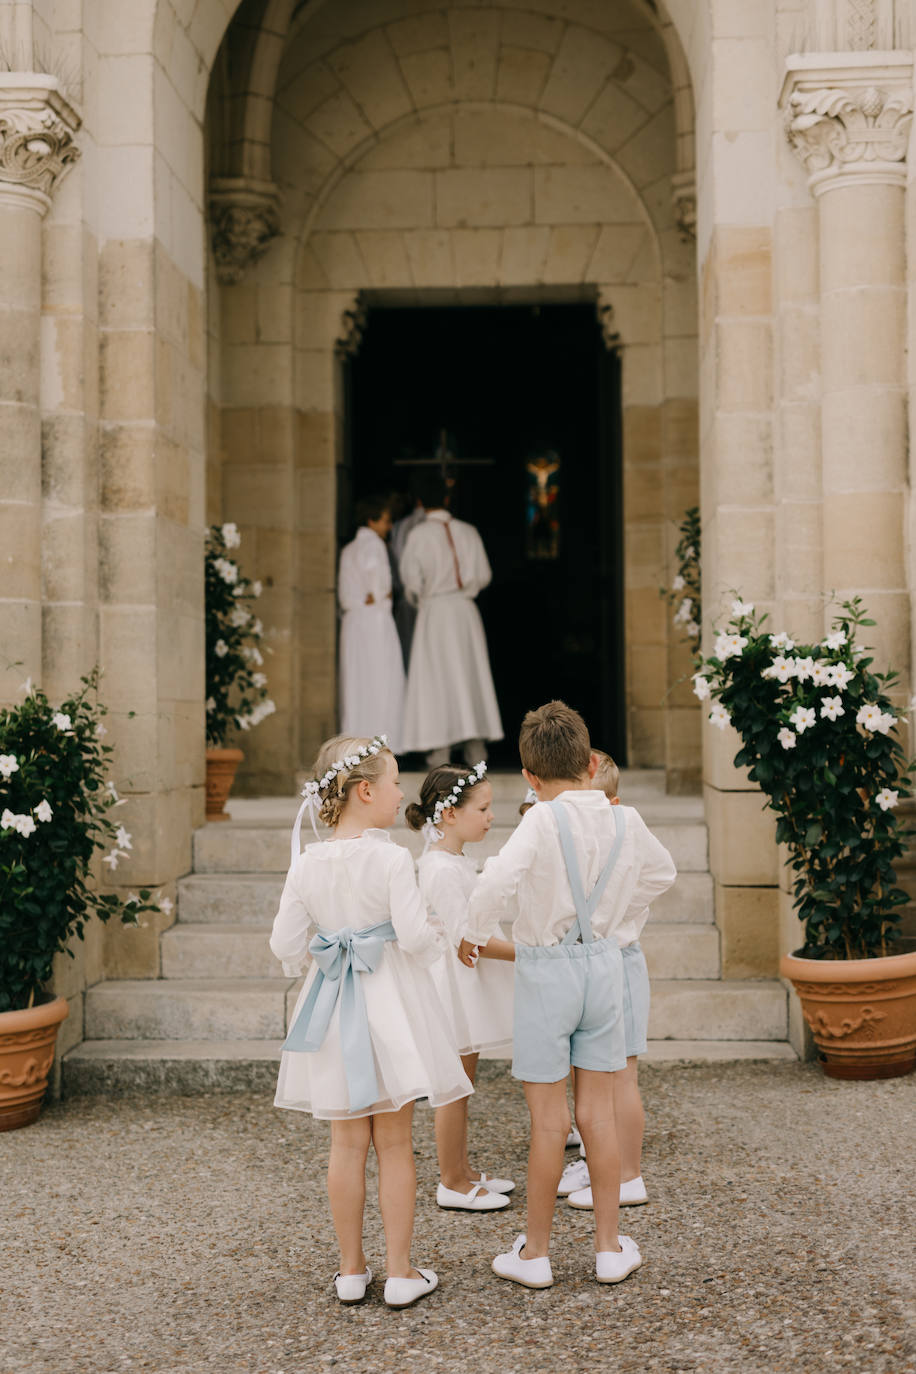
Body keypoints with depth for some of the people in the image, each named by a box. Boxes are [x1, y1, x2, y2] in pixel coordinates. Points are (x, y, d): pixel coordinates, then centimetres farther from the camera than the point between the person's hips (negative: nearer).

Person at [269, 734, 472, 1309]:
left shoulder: (307, 864, -2)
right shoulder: (392, 859, -16)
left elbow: (287, 945, -1)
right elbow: (415, 936, -19)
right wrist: (439, 942, 3)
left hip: (333, 1004, 4)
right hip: (389, 1001, -4)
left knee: (347, 1143, 12)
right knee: (395, 1143, 7)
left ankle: (351, 1270, 20)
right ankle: (401, 1272, 13)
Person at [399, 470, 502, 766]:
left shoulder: (418, 535, -8)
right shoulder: (468, 532, 2)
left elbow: (411, 579, -9)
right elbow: (483, 575, 4)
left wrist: (416, 598, 11)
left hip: (434, 611, -3)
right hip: (465, 609, 3)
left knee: (436, 677, 0)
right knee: (469, 674, 9)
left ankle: (440, 751, -3)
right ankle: (475, 747, 9)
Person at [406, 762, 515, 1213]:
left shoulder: (454, 860, 10)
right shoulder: (442, 868, -22)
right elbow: (465, 937, -25)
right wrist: (525, 953, -21)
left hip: (468, 984, 10)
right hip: (454, 981, -10)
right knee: (455, 1086, 1)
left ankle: (463, 1171, 27)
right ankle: (451, 1182, 11)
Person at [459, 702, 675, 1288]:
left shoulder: (543, 821, -18)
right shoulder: (626, 821, 0)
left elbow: (498, 882, -31)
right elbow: (662, 872, 19)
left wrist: (475, 933, -13)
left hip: (547, 970, -4)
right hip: (604, 961, 4)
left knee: (549, 1119, 4)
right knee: (599, 1113, 12)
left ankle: (536, 1252, 16)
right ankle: (610, 1247, 19)